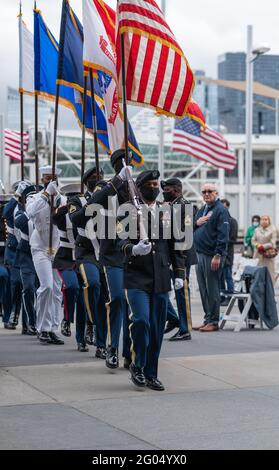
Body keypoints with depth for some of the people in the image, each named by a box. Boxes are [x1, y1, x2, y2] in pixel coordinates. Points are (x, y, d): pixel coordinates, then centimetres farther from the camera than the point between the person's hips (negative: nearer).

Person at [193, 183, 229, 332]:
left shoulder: (221, 210, -7)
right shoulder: (201, 210, 19)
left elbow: (223, 234, -15)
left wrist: (218, 255, -21)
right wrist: (196, 223, 1)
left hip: (212, 256, -8)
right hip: (199, 254, 8)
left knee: (212, 289, -4)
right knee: (203, 290, 12)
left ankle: (213, 321, 1)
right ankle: (207, 319, 19)